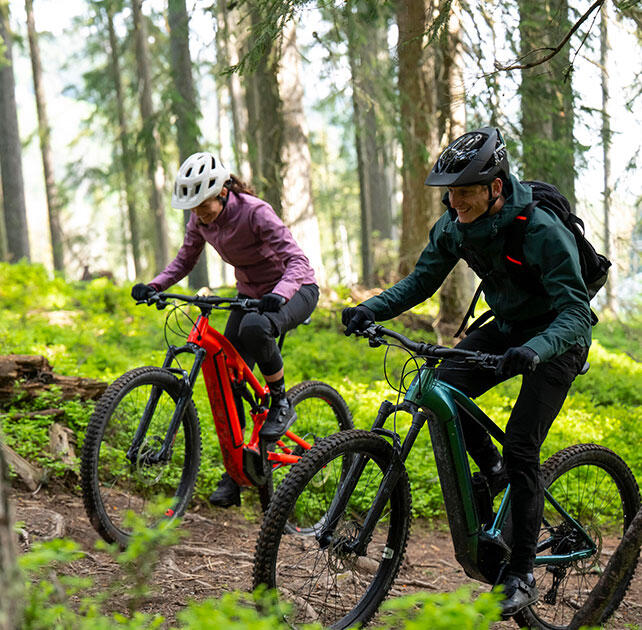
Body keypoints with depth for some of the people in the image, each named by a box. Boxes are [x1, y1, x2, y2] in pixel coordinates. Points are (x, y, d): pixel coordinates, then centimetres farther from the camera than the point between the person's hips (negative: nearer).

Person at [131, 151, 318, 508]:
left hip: (293, 291, -7)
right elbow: (185, 260, 5)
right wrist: (154, 286, -13)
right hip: (251, 294, 7)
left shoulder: (254, 212, -27)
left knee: (255, 328, -40)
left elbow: (297, 260, -33)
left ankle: (282, 403, -15)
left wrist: (278, 295, -52)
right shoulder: (201, 219, -8)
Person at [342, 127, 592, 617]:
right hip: (507, 327, 6)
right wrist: (371, 310, -19)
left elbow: (575, 311, -35)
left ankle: (522, 576, -4)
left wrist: (533, 351, -54)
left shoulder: (542, 230, -31)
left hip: (557, 338, -6)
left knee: (520, 449, -15)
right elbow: (421, 280, -1)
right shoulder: (455, 226, -11)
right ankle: (492, 472, 10)